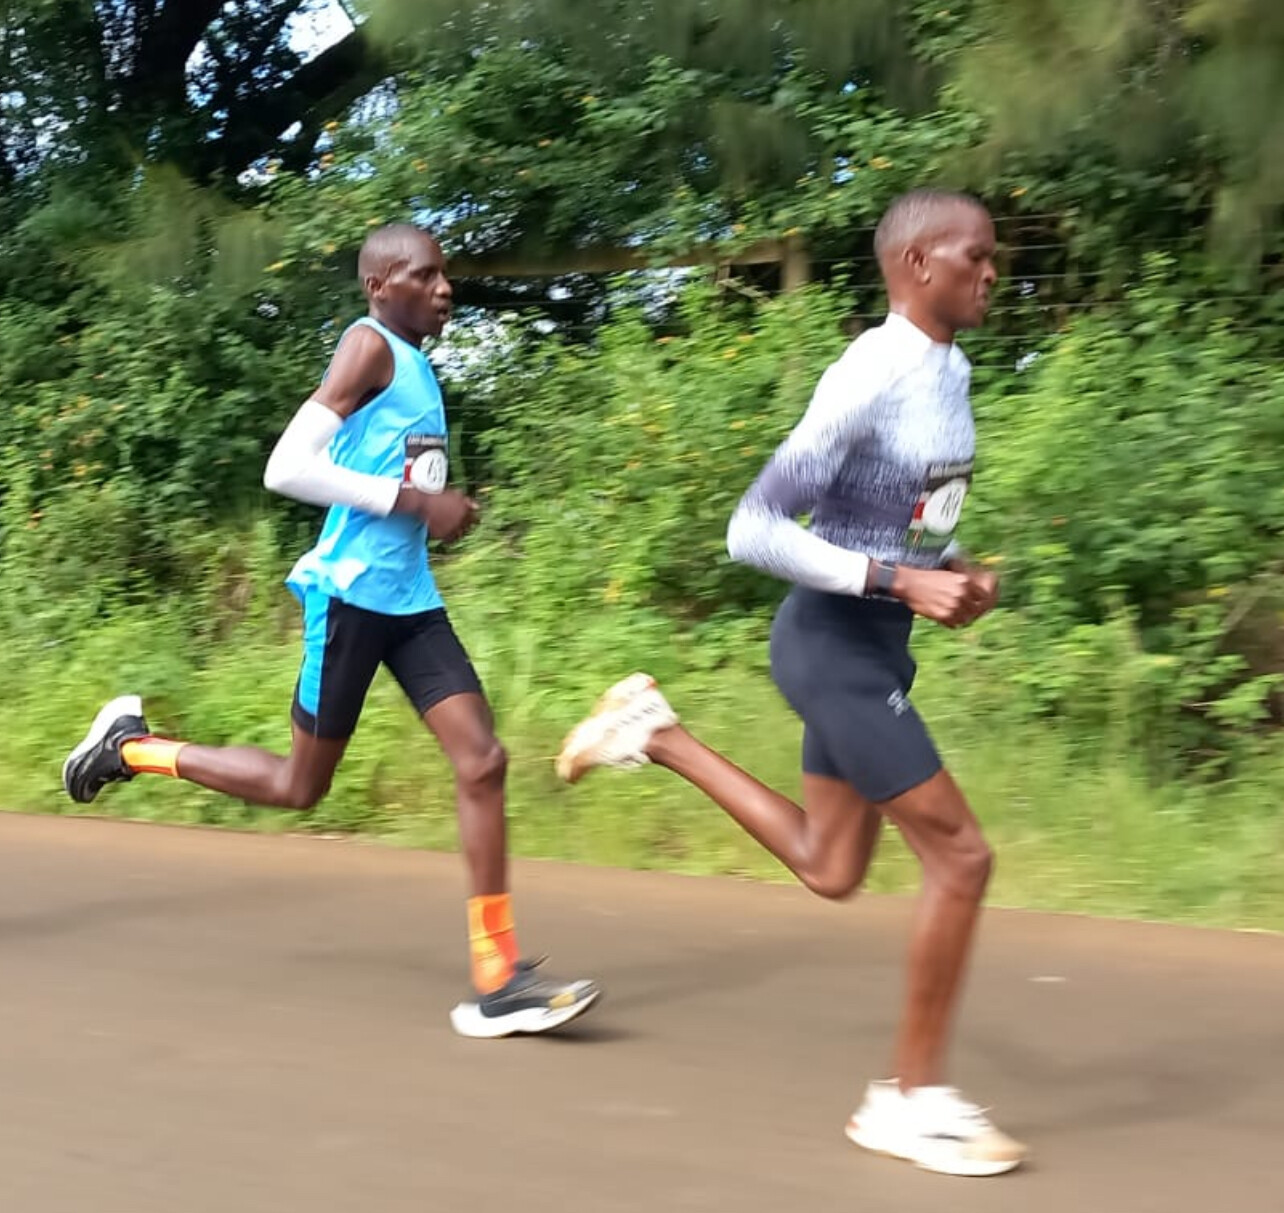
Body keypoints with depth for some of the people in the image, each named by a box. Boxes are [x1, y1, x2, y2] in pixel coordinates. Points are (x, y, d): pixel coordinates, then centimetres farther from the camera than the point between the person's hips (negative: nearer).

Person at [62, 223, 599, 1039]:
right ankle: (131, 747, 25)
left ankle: (497, 982, -2)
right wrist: (412, 502, -22)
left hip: (411, 599, 8)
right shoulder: (370, 347, -11)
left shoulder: (415, 364, 15)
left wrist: (439, 512, 10)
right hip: (353, 593, -8)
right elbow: (287, 467, -21)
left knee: (484, 763, -4)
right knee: (301, 786, 4)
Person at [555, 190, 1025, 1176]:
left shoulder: (950, 373, 7)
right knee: (960, 854, -8)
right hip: (834, 646, -9)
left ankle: (656, 736, 27)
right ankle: (914, 1097, 5)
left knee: (831, 873, 17)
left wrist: (958, 569, 3)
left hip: (873, 644, 9)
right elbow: (754, 531, -23)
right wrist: (901, 580, -27)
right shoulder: (866, 383, -22)